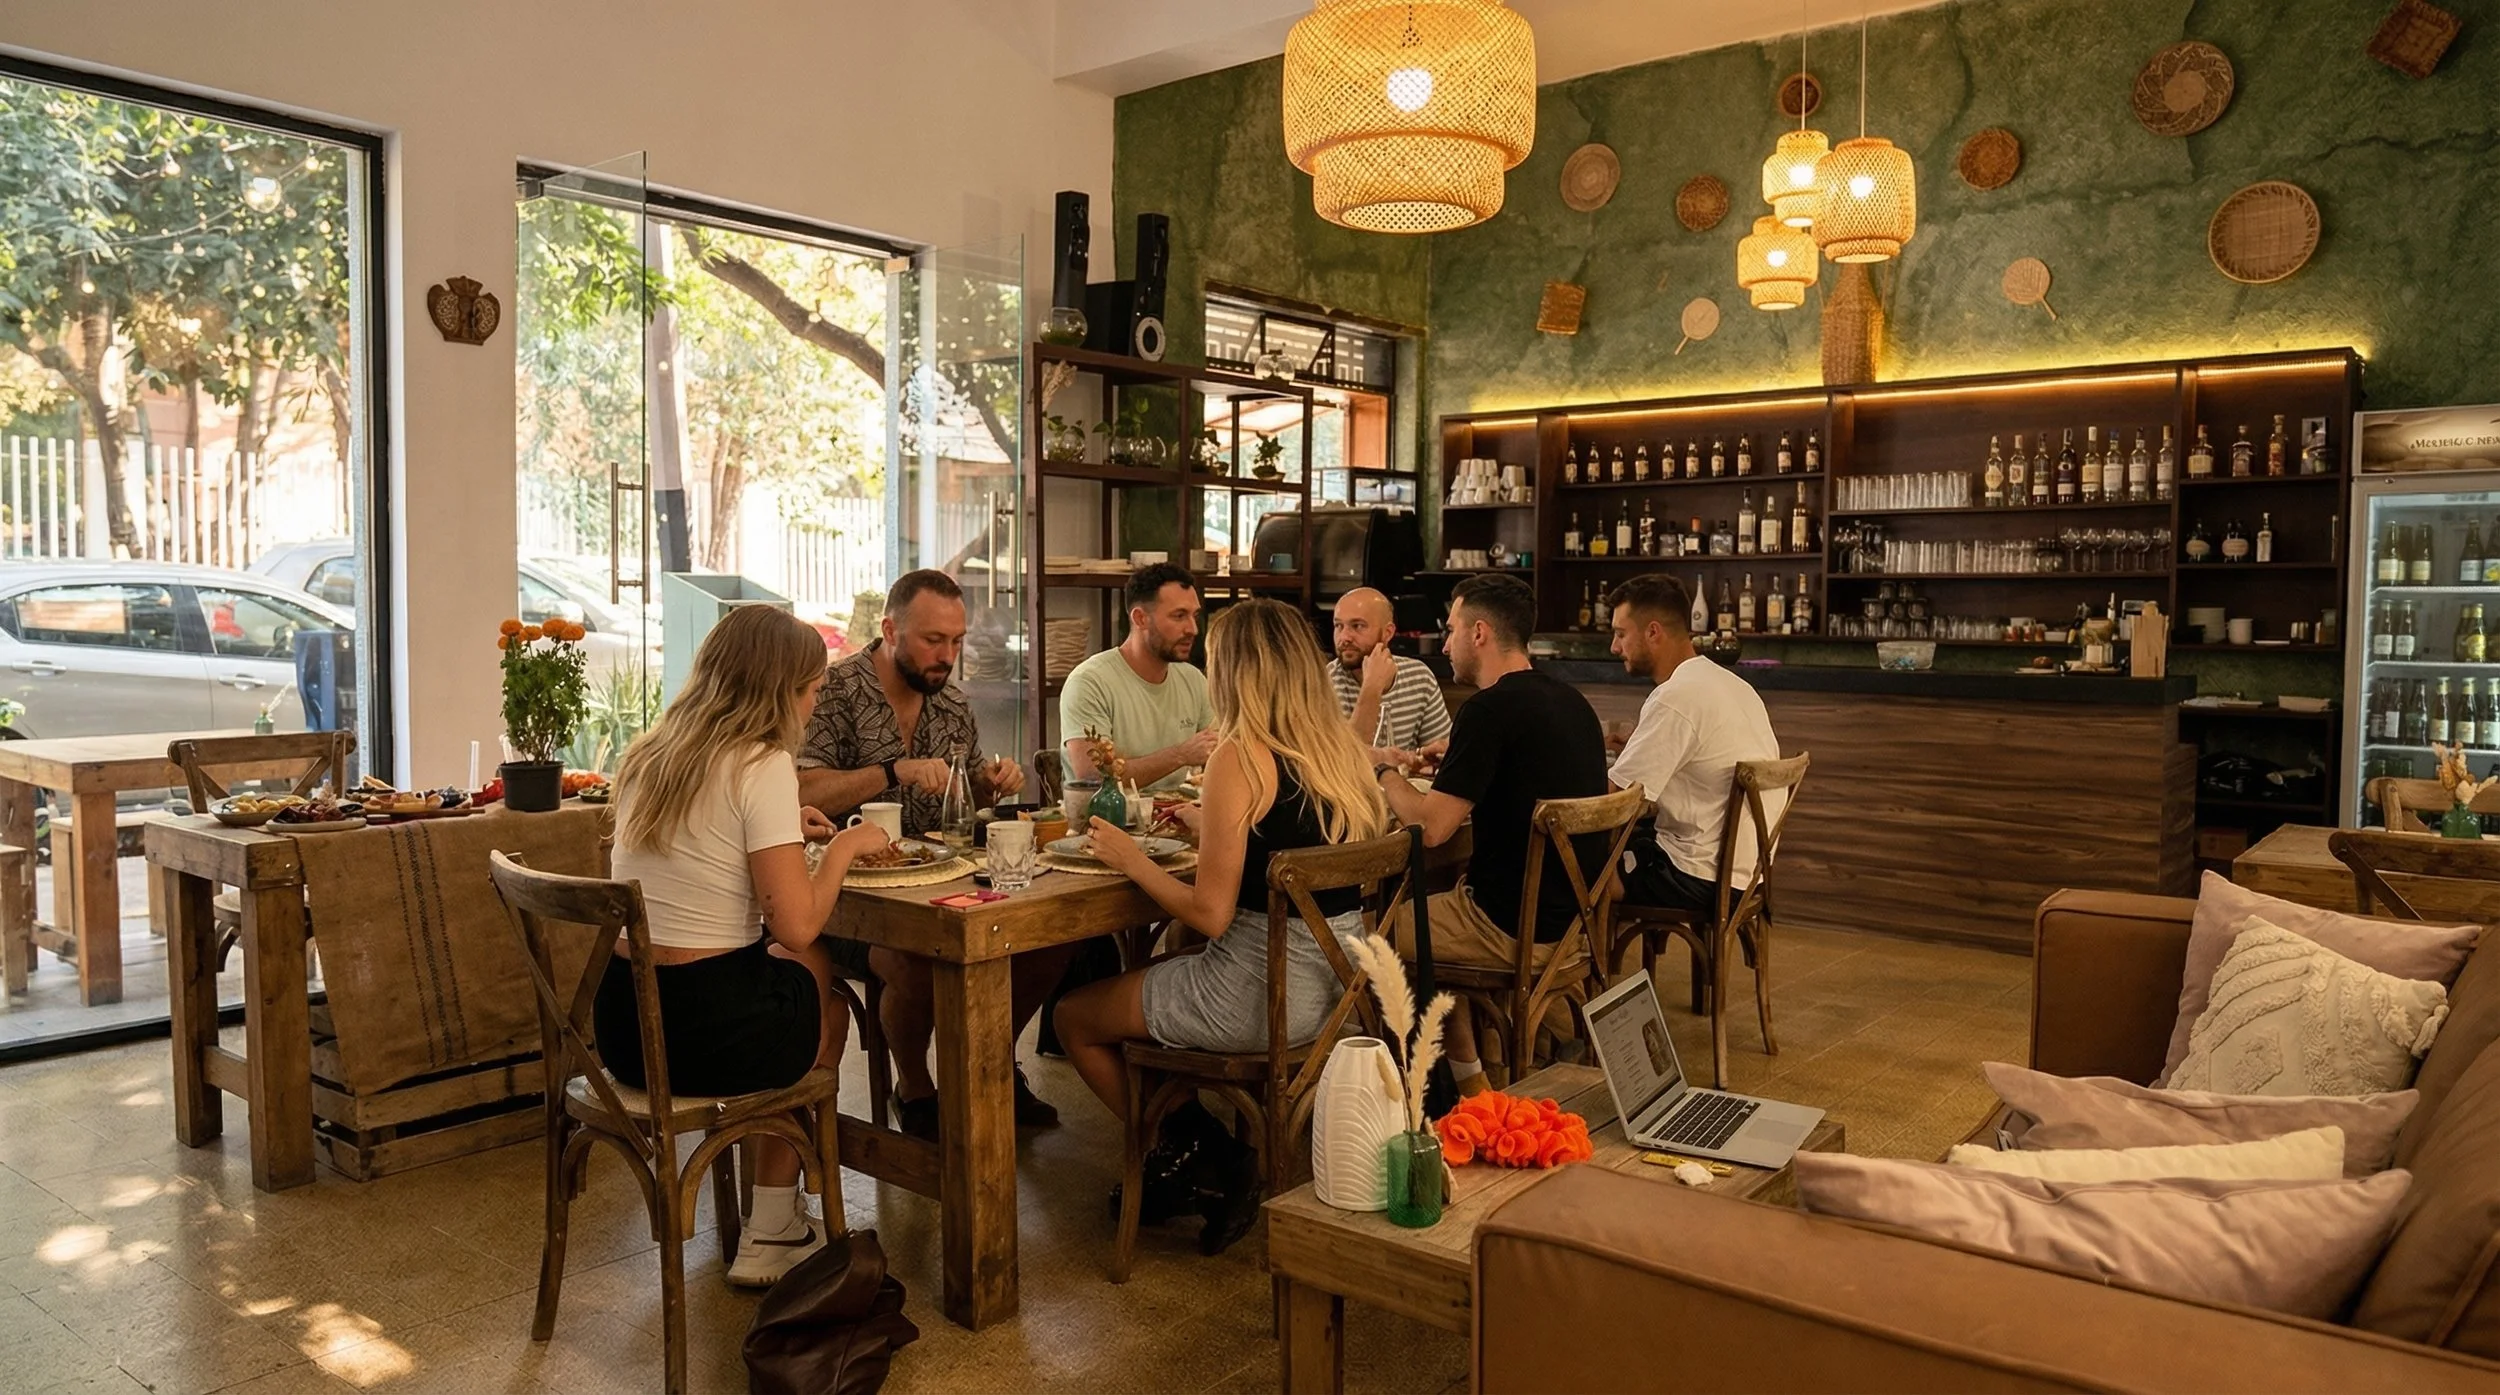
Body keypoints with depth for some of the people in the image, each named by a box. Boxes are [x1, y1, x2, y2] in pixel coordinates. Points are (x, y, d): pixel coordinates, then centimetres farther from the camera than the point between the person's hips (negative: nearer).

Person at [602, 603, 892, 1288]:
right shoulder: (761, 766, -15)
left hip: (621, 1024, 7)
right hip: (706, 1032, -7)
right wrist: (843, 847, -3)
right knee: (828, 1011, 24)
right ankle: (770, 1237, 30)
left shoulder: (647, 755, 8)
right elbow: (796, 925, -18)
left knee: (810, 969, 29)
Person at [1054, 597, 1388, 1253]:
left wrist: (1130, 858, -6)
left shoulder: (1240, 757, -19)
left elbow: (1212, 915, -20)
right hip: (1337, 980, 8)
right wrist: (1208, 823, 21)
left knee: (1076, 1019, 13)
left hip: (1263, 989, -8)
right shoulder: (1341, 746, 3)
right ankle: (1218, 1152, 24)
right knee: (1150, 971, 31)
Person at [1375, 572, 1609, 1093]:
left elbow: (1431, 827, -21)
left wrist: (1385, 771, -4)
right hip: (1577, 917, 9)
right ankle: (1465, 1076, 29)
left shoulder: (1490, 708, -19)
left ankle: (1469, 1080, 21)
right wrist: (1457, 763, 17)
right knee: (1436, 905, 28)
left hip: (1517, 931, -9)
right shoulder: (1569, 699, 8)